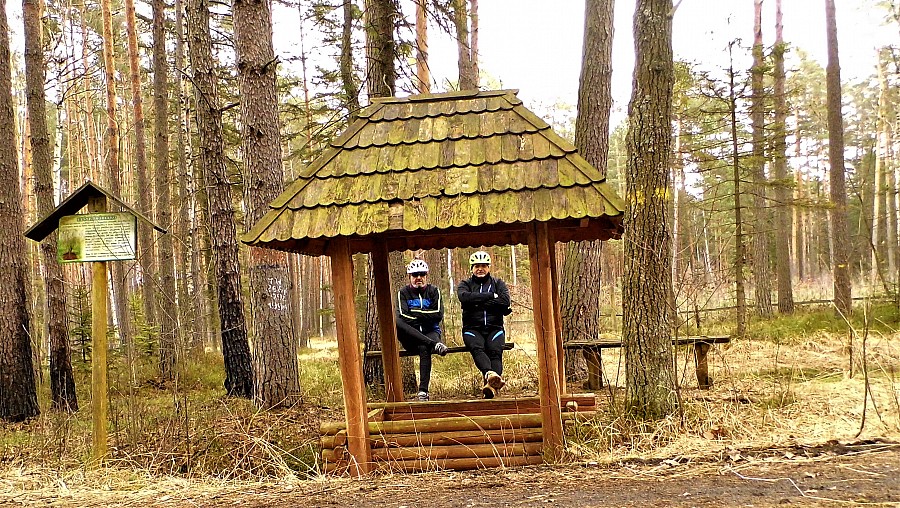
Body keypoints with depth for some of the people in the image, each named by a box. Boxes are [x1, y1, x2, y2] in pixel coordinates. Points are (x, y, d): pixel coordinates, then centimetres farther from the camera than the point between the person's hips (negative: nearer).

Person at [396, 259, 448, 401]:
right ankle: (434, 344, -41)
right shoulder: (403, 293, 9)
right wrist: (426, 316, -8)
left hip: (430, 332, -1)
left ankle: (423, 391, -39)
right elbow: (403, 316, -7)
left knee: (424, 349, -37)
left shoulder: (434, 291, 10)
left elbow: (439, 315, -4)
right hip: (411, 337, 1)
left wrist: (416, 312, -8)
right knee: (396, 323, -33)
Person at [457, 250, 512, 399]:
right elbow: (465, 298, -9)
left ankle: (491, 386, -52)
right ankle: (490, 374, -59)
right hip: (472, 329, 0)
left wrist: (479, 303, -4)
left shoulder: (498, 284, 19)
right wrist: (491, 296, -8)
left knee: (495, 351, -29)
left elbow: (505, 301, -2)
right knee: (477, 348, -34)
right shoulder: (465, 285, 17)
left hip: (494, 328, 0)